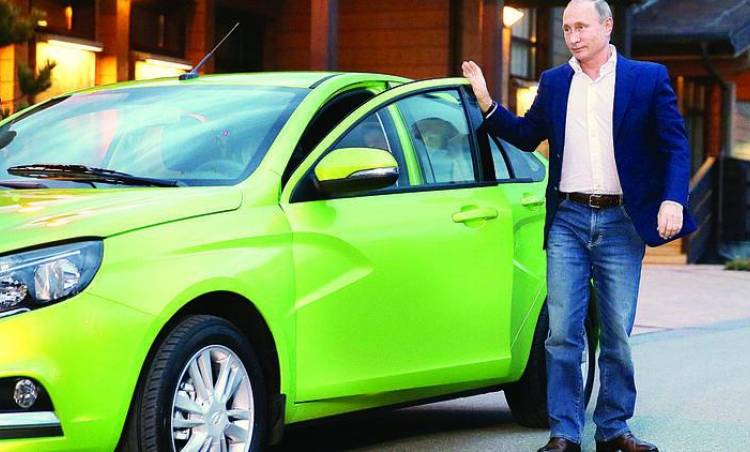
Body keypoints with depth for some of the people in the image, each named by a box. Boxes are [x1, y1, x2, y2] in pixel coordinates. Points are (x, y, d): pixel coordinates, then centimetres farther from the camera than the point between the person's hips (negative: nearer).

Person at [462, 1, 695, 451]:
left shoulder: (648, 78, 2)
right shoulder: (554, 83, 11)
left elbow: (675, 145, -1)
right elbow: (527, 135, 19)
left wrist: (673, 200, -16)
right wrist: (487, 104, 4)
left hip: (621, 223, -2)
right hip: (568, 221, 2)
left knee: (617, 335, 5)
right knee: (562, 333, -2)